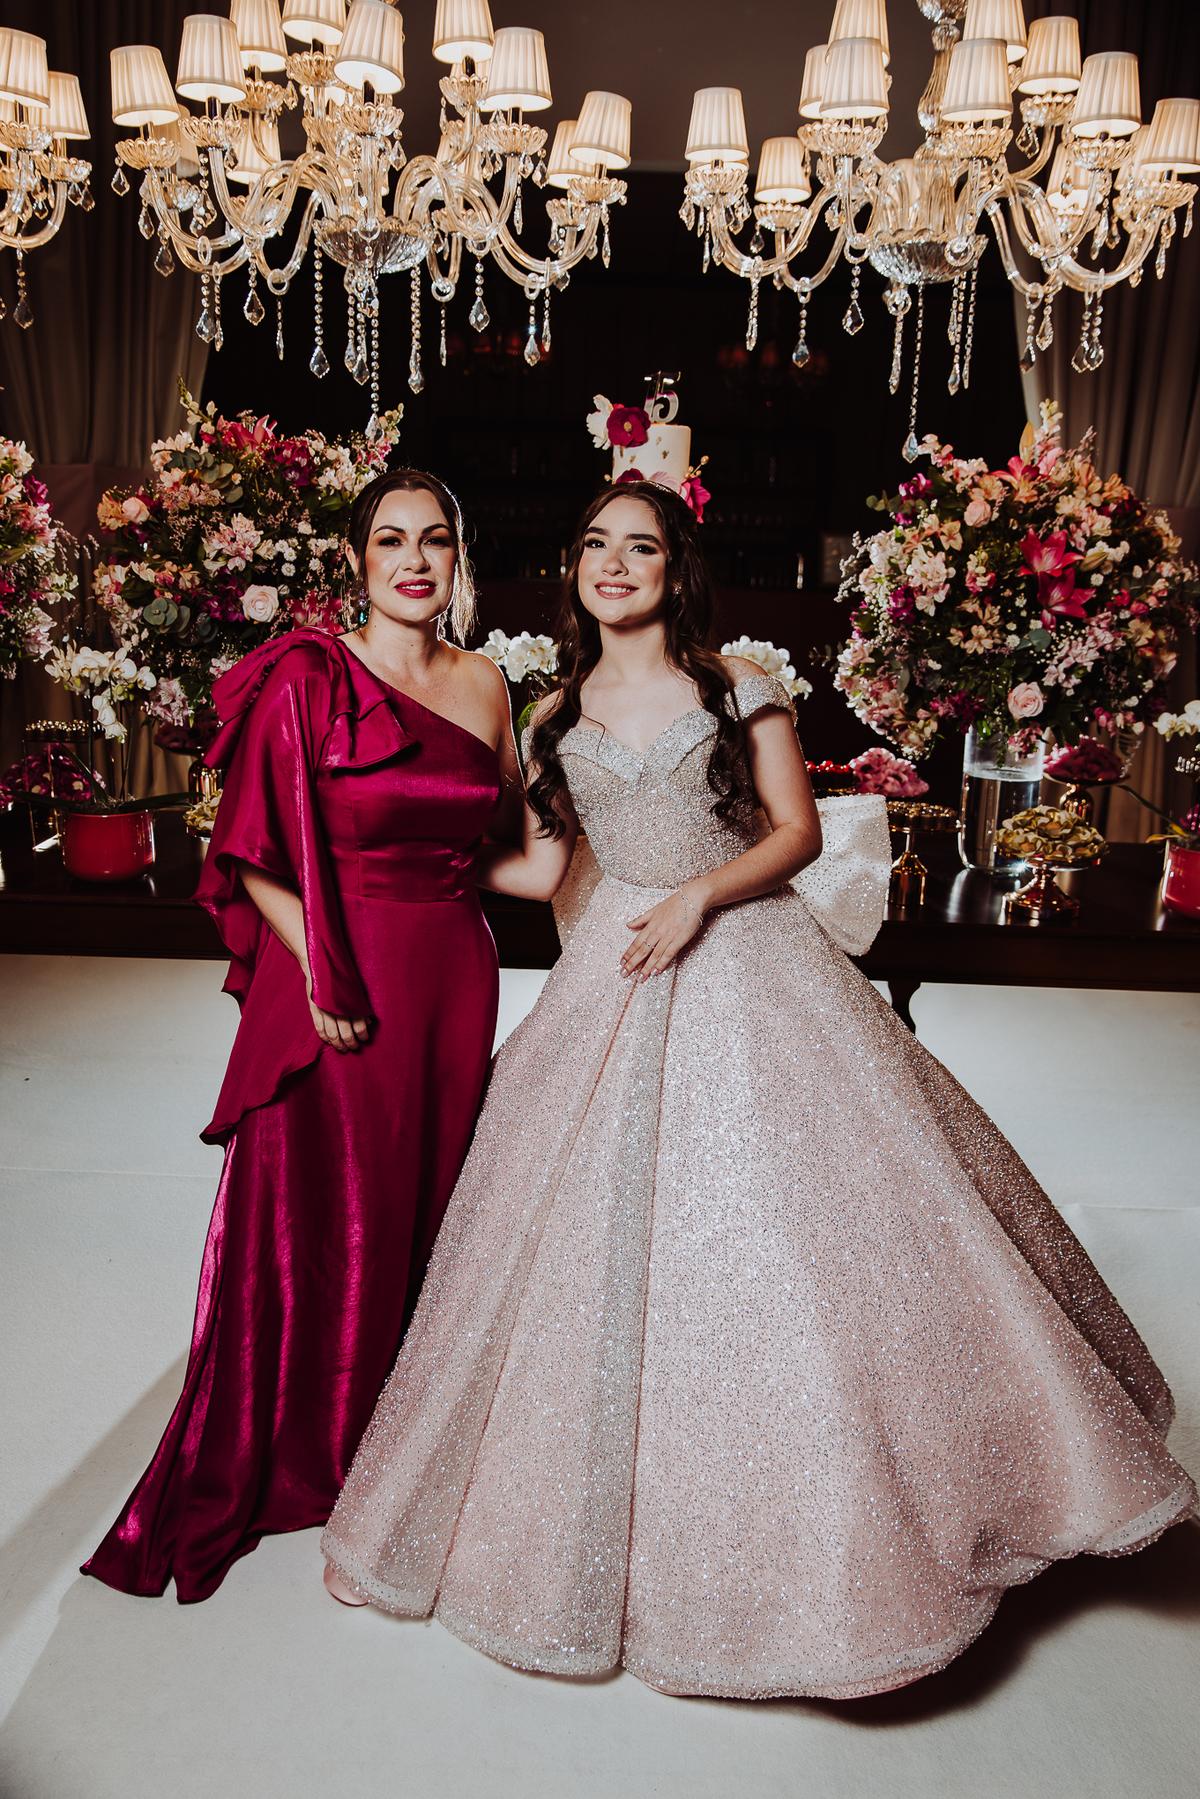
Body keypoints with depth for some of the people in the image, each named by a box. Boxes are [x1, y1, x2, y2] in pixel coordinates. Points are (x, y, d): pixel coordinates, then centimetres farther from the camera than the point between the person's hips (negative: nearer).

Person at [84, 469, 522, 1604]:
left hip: (456, 977, 5)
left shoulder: (485, 683, 8)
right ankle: (291, 1462, 30)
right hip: (339, 983, -5)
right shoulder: (309, 680, -7)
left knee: (429, 1214, 14)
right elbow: (255, 853, -9)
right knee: (323, 1224, 6)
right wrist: (321, 968, -15)